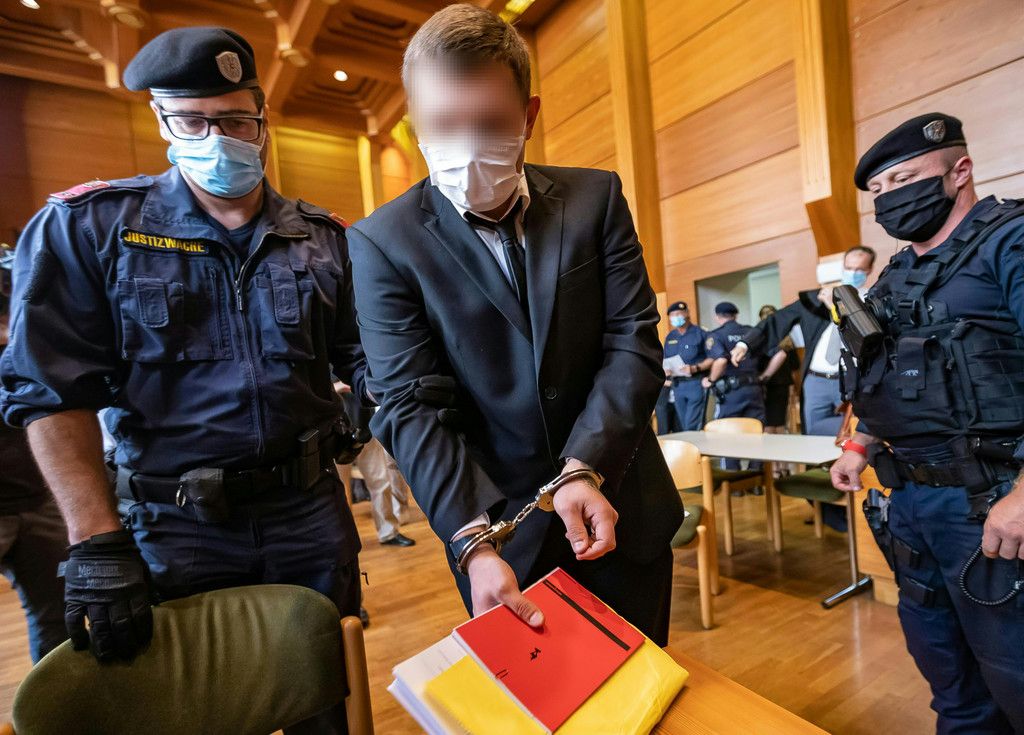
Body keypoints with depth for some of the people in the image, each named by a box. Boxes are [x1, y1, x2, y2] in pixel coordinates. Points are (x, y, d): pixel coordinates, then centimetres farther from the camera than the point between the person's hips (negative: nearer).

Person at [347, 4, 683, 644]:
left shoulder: (596, 197, -3)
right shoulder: (384, 243, -10)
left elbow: (634, 341, -7)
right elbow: (407, 406, -14)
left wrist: (586, 468, -19)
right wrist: (475, 540, -24)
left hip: (622, 509, 3)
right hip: (502, 526, -1)